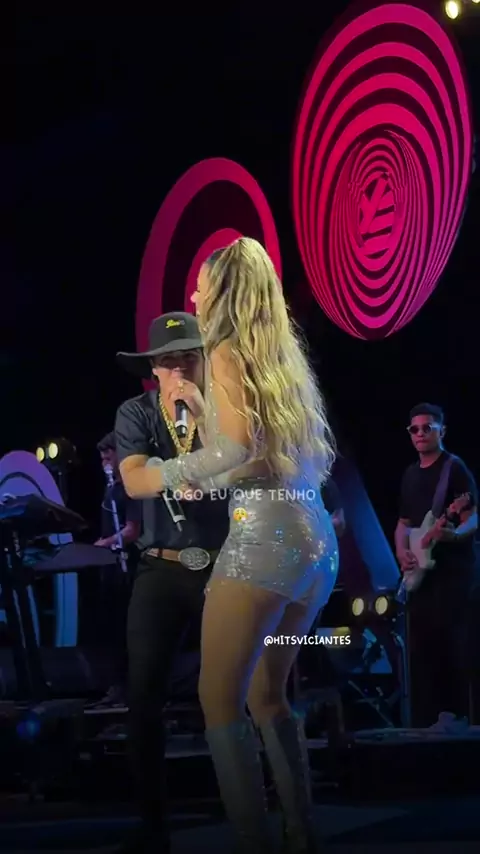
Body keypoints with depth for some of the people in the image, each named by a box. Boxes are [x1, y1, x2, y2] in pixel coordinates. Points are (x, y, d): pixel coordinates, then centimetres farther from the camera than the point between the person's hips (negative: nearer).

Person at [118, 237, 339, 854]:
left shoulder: (227, 352, -2)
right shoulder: (283, 356, 21)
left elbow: (241, 449, -16)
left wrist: (157, 477, -7)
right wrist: (205, 415, 30)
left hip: (265, 535, -8)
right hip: (317, 540, 8)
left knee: (220, 697, -5)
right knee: (267, 694, 18)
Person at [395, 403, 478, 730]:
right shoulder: (411, 474, 17)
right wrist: (402, 552, 3)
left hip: (452, 570, -7)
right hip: (419, 572, 7)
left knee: (451, 642, -14)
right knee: (422, 646, 4)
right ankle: (425, 718, 8)